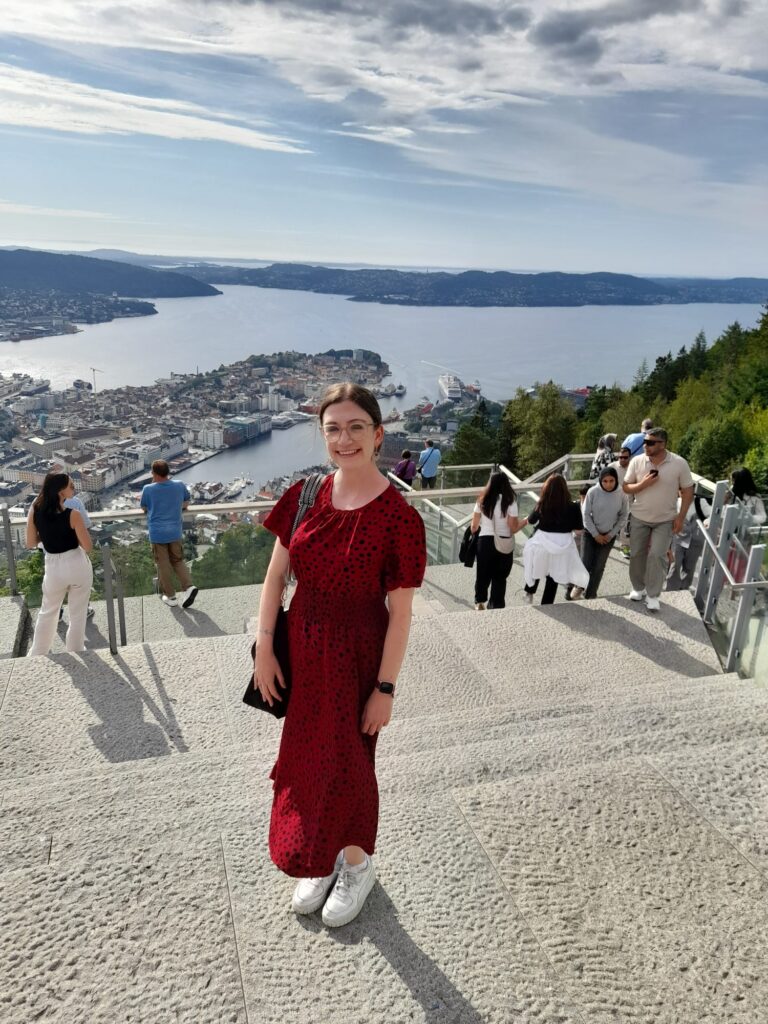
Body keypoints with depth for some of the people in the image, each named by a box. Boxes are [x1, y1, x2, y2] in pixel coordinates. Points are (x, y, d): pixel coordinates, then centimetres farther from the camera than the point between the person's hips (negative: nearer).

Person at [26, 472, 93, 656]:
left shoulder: (35, 511, -8)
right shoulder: (73, 514, -19)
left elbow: (30, 543, 2)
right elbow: (88, 546, -14)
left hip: (54, 568, 3)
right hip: (78, 566, -3)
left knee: (47, 612, 25)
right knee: (77, 615, 12)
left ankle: (36, 655, 35)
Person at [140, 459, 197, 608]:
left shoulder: (148, 489, -12)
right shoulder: (180, 485, -4)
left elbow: (144, 508, 6)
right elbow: (186, 503, 13)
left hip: (157, 533, -3)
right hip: (175, 532, 3)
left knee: (163, 565, 9)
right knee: (178, 561, 17)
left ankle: (170, 596, 16)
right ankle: (188, 586, -2)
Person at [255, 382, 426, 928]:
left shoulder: (399, 517, -19)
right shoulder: (304, 496, -6)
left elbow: (400, 612, -15)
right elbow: (275, 576, 1)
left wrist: (385, 688, -12)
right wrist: (265, 649, -1)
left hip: (358, 656, -5)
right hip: (302, 649, 5)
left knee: (348, 760, 14)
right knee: (305, 757, 20)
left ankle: (357, 863, 44)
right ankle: (321, 860, 47)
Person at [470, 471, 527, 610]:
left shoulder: (482, 501, -1)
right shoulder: (510, 502, -8)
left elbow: (474, 526, 0)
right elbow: (513, 528, -7)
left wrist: (472, 532, 22)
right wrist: (526, 520, 9)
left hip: (484, 541, 1)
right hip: (504, 544, -1)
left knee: (483, 574, 17)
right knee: (500, 577, 11)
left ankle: (480, 602, 21)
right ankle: (496, 606, 17)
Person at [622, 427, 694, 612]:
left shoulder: (679, 463, -15)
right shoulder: (637, 461, -10)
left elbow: (688, 491, -6)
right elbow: (626, 487, -3)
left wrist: (681, 517, -9)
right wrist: (643, 484, -22)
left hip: (665, 520, -2)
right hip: (639, 517, 3)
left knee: (656, 555, -8)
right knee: (636, 554, 11)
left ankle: (653, 595, 7)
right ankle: (638, 588, 31)